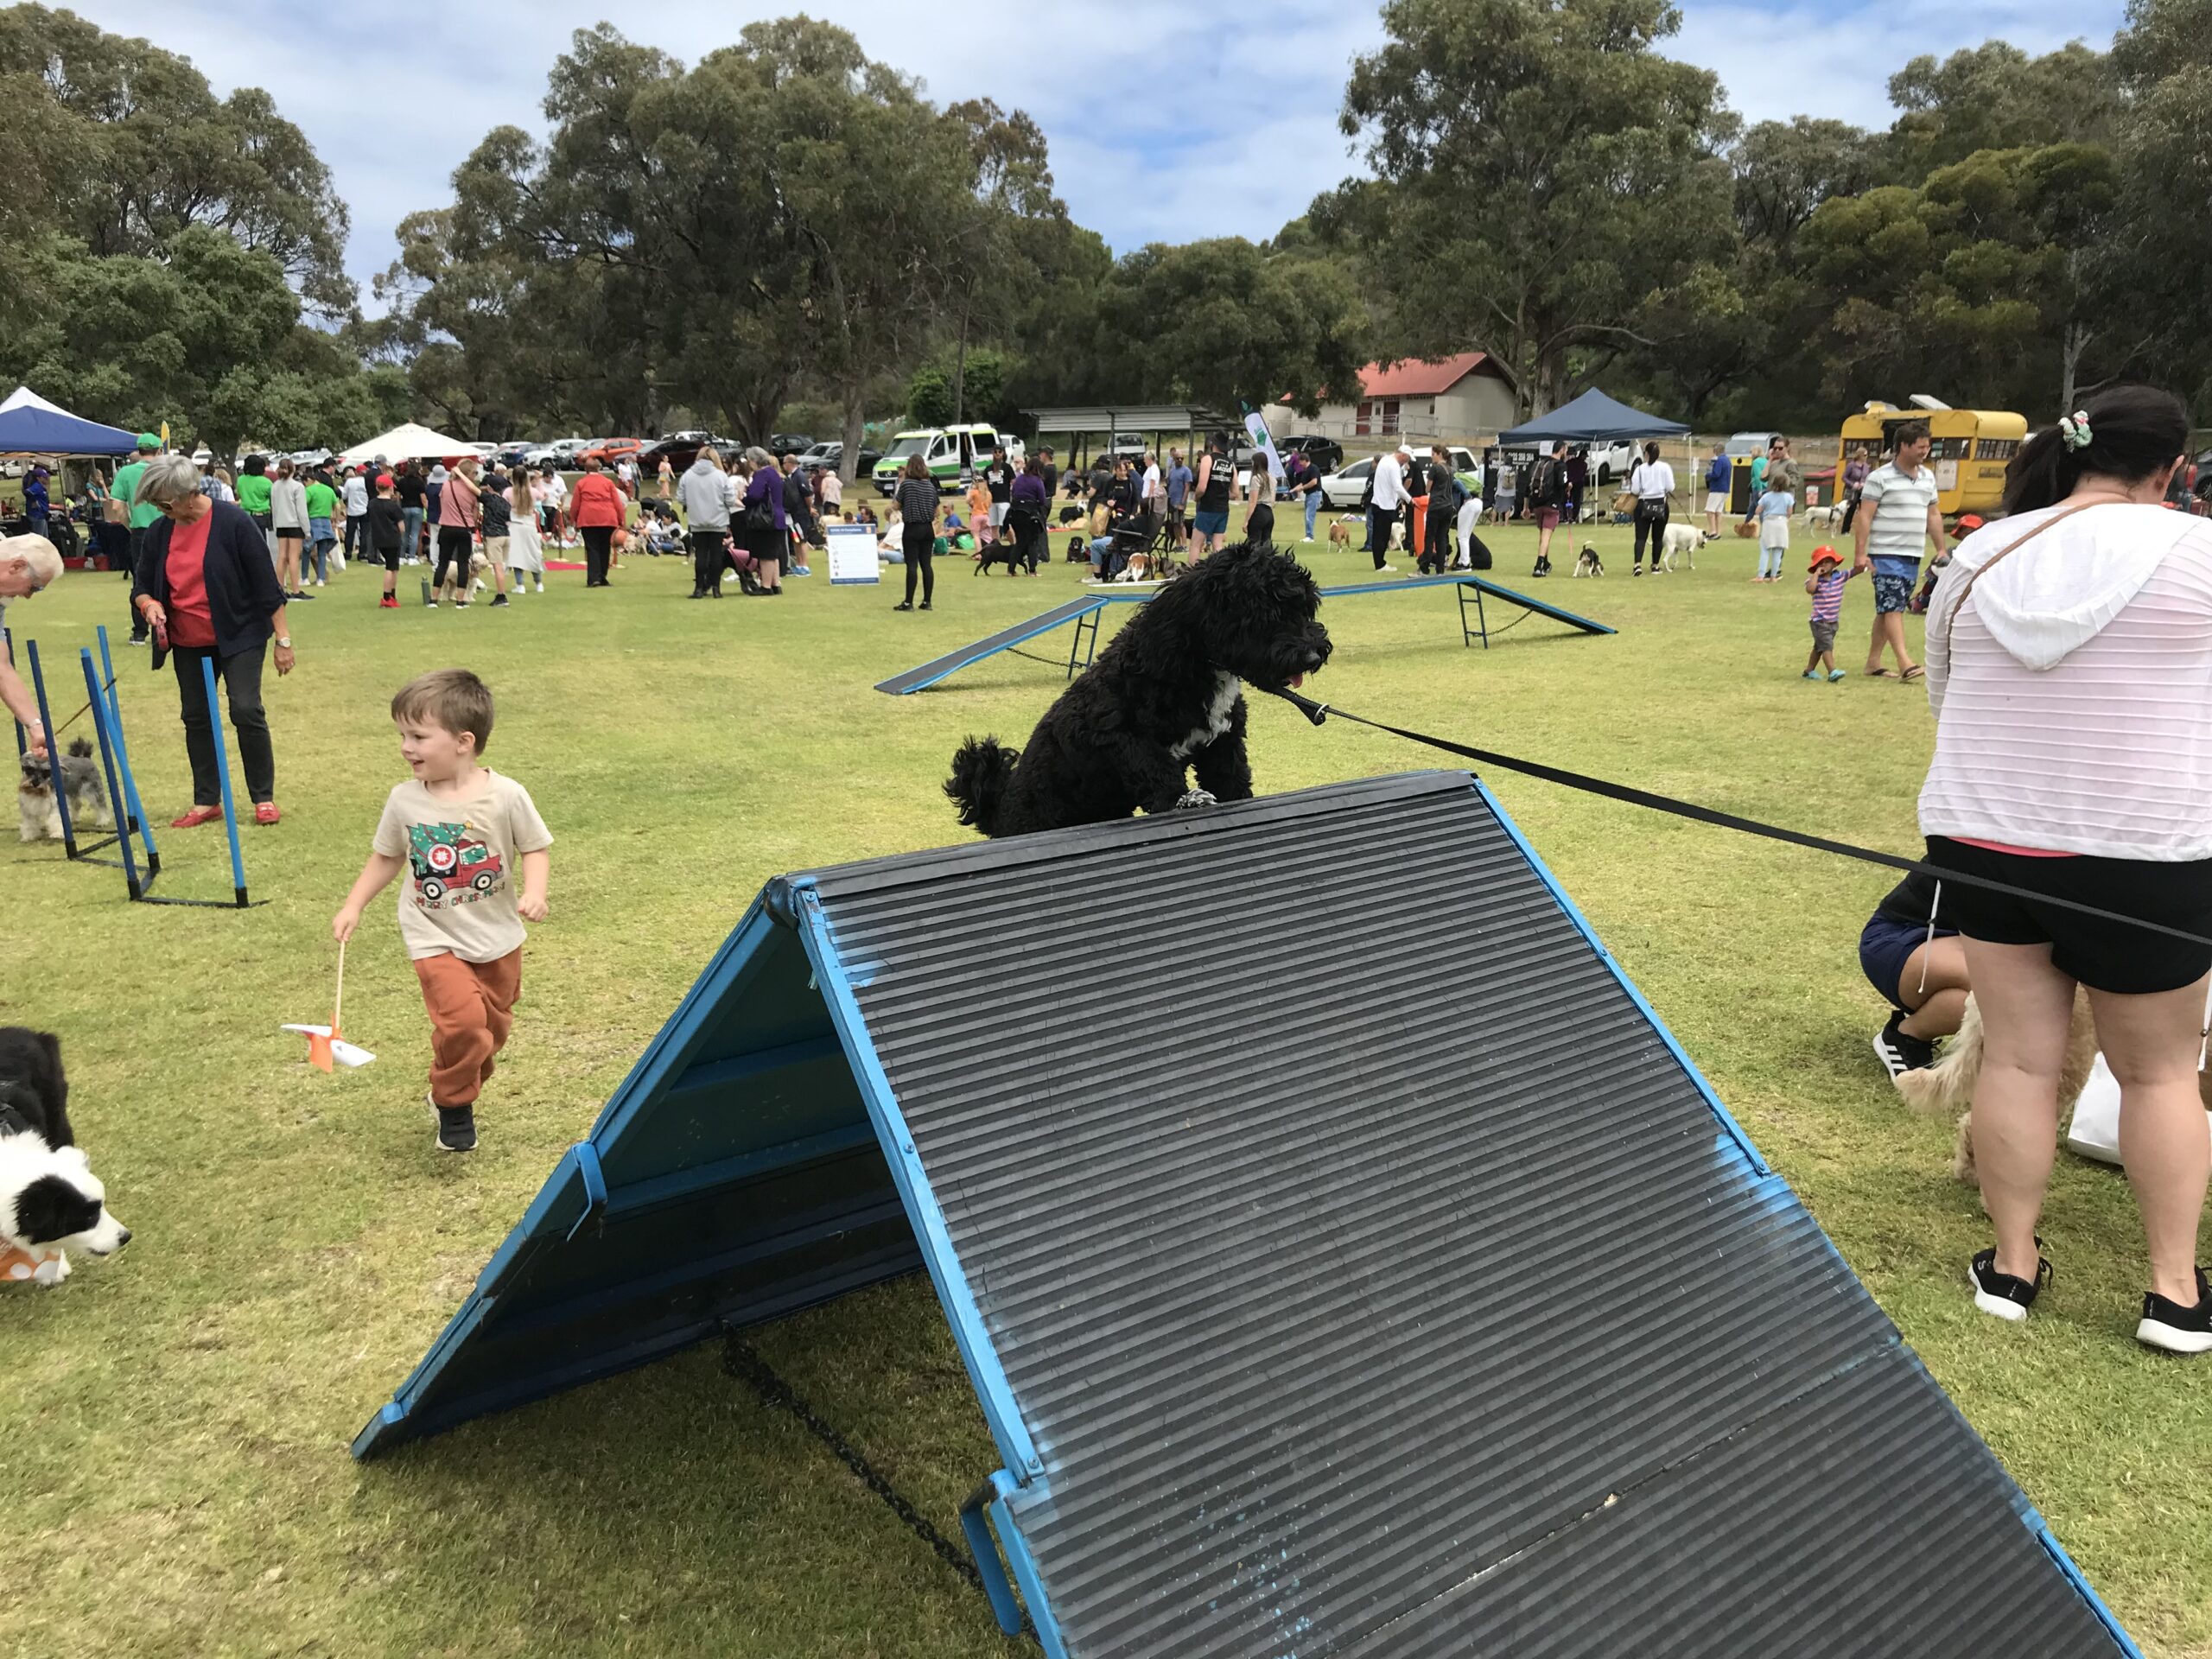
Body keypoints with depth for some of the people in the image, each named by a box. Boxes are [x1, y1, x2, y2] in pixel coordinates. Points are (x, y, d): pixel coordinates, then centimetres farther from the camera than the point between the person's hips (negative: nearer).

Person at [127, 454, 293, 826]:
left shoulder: (233, 523, -14)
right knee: (196, 718, 8)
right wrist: (149, 604, -12)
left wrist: (283, 638, -11)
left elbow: (265, 582, -11)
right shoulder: (159, 533, 2)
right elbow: (141, 585, 13)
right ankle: (207, 802, 18)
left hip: (239, 636, -6)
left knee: (246, 711, -11)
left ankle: (264, 798, 2)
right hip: (188, 644, 6)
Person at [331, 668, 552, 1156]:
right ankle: (453, 1105, 7)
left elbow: (536, 849, -6)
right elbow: (386, 857, 8)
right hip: (436, 938, -1)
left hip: (497, 937, 1)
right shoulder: (404, 800, -6)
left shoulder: (506, 796, -15)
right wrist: (354, 905, 2)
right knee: (462, 1019, -18)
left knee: (494, 1025, 14)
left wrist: (534, 893, -22)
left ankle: (464, 1089, 42)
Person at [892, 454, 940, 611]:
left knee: (912, 565, -5)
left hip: (912, 529, -5)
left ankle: (908, 602, -5)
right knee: (926, 564, 7)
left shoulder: (906, 484, -9)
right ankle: (927, 601, 8)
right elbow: (938, 510, 10)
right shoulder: (931, 485, 6)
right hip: (928, 529, 5)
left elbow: (897, 506, 1)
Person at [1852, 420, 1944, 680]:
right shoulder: (1880, 478, -7)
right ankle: (1903, 661, -17)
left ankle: (1873, 661, 15)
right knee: (1892, 606, -11)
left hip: (1913, 555, 7)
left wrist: (1941, 550, 18)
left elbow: (1933, 515, 20)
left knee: (1888, 609, 10)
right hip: (1886, 553, -7)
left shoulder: (1928, 477, 14)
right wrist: (1860, 553, -16)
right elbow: (1865, 516, -10)